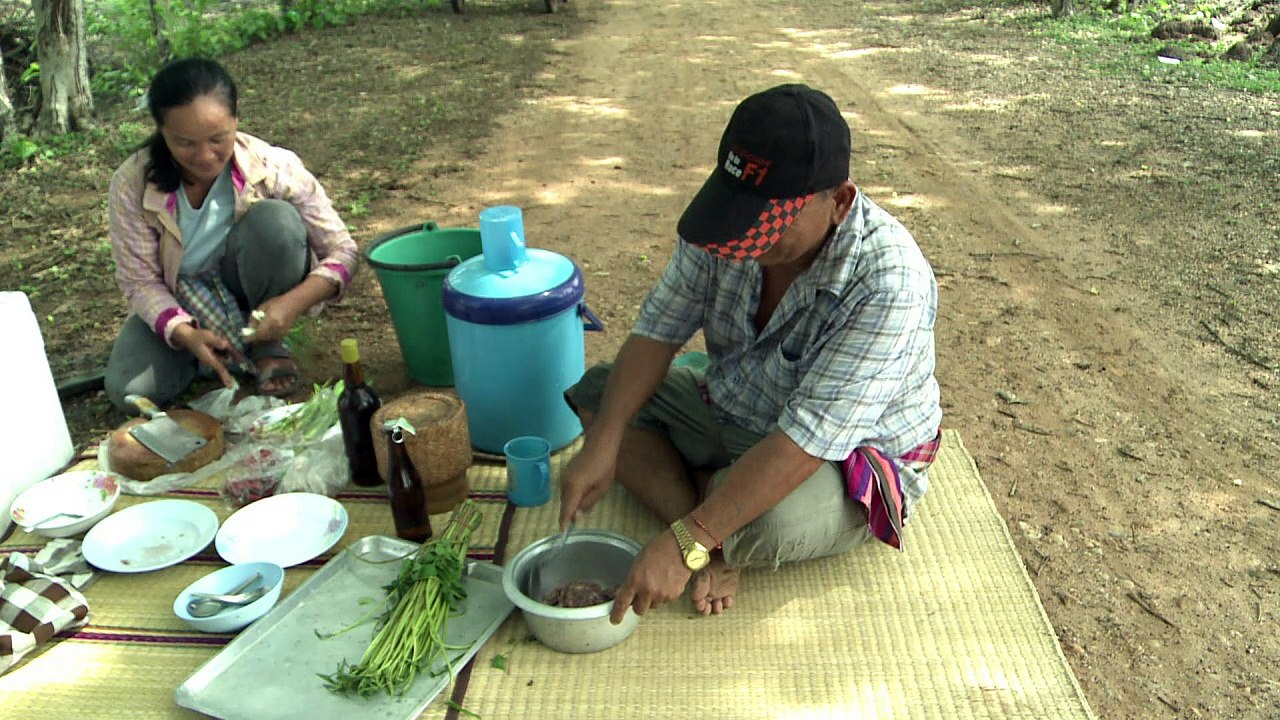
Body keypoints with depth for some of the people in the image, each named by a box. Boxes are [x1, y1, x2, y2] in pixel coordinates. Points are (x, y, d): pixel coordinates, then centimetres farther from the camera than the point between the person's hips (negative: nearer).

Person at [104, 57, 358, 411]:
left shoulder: (275, 168, -25)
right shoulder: (132, 185, -22)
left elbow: (342, 252, -19)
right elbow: (140, 281, -15)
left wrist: (293, 303, -37)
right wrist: (186, 334, -35)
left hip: (253, 289, -1)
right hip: (181, 303, 1)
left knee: (276, 220, -32)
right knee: (130, 391, -23)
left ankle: (268, 346, -9)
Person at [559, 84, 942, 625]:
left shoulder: (889, 283, -34)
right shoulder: (729, 218, -15)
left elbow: (809, 439, -37)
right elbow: (658, 329, -9)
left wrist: (686, 543, -40)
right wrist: (602, 445, -22)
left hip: (850, 456, -6)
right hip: (729, 409, 6)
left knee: (773, 526, -38)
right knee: (596, 393, -4)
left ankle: (697, 484, -2)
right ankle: (716, 547, -16)